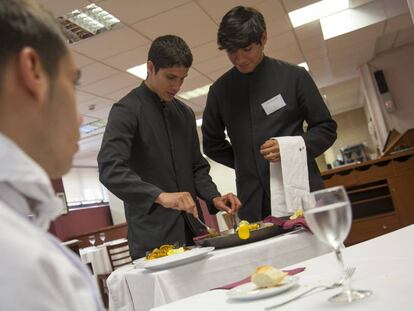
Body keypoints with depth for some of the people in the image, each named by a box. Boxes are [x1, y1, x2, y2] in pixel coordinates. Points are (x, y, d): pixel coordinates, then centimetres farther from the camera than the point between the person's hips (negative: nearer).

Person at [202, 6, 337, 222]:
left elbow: (326, 129, 5)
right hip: (253, 202, 1)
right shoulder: (220, 90, 7)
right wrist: (247, 163, 7)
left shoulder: (294, 76, 1)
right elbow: (212, 144, 18)